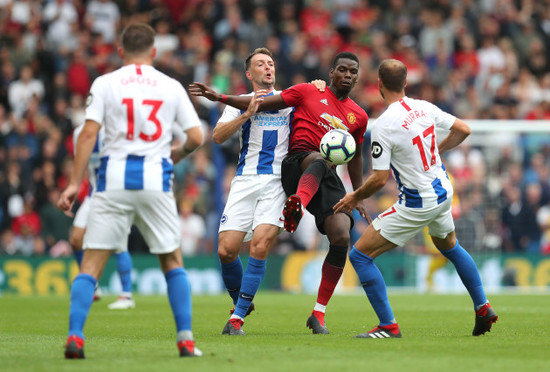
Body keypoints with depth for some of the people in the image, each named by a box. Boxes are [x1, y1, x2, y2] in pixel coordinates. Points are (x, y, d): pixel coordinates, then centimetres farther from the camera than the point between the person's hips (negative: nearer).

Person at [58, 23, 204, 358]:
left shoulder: (105, 83, 3)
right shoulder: (171, 86, 7)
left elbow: (89, 134, -5)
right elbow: (196, 137, 5)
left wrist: (75, 183, -4)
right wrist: (178, 153, 26)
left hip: (115, 178, -1)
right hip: (156, 177, 1)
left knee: (92, 264, 1)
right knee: (173, 261, 13)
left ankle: (75, 337, -12)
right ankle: (186, 340, 6)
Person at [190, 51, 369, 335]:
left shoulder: (358, 116, 19)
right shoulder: (308, 93, 9)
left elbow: (355, 157, 31)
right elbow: (262, 104, 9)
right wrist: (219, 97, 1)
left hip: (328, 180, 4)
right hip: (296, 166, -3)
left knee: (341, 237, -15)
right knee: (319, 160, -40)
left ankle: (319, 313, -5)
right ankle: (297, 205, -71)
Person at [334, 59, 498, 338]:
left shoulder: (383, 126, -22)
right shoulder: (424, 108, -3)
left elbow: (380, 179, -21)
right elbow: (463, 130, 8)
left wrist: (355, 198, -3)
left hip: (417, 205, -8)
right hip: (444, 192, 8)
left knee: (360, 254, -2)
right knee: (450, 247, 35)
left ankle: (388, 325, -5)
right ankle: (483, 308, 40)